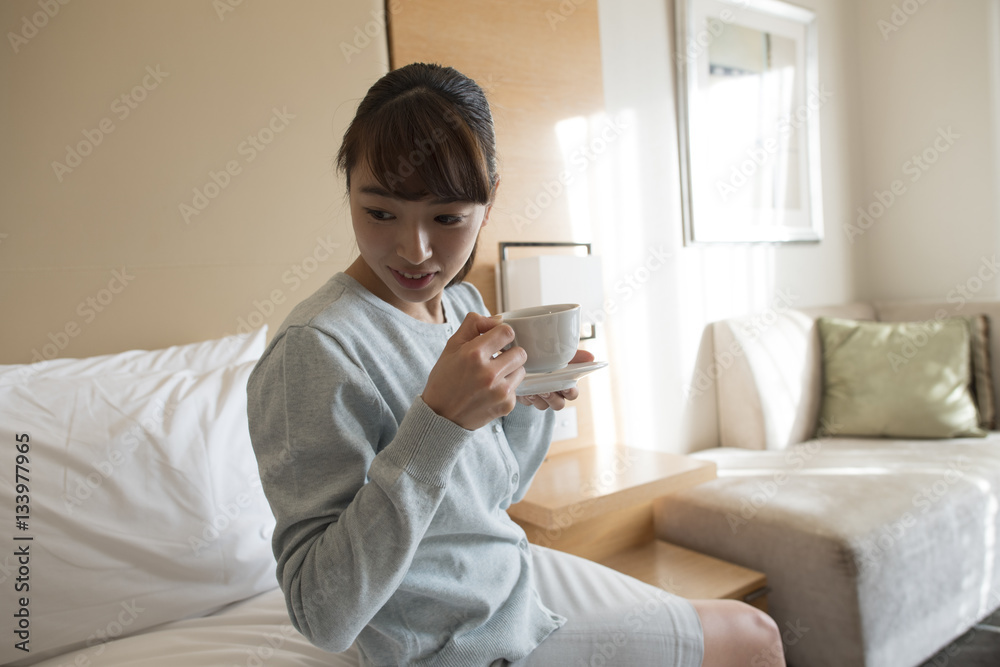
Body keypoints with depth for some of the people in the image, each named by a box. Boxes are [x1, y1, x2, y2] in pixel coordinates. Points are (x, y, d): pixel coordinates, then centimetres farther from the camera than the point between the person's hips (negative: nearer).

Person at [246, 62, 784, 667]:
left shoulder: (463, 302, -4)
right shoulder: (314, 349, -27)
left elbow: (497, 494, 7)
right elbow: (326, 617, -29)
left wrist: (532, 400, -12)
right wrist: (440, 419, -37)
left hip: (516, 572, 7)